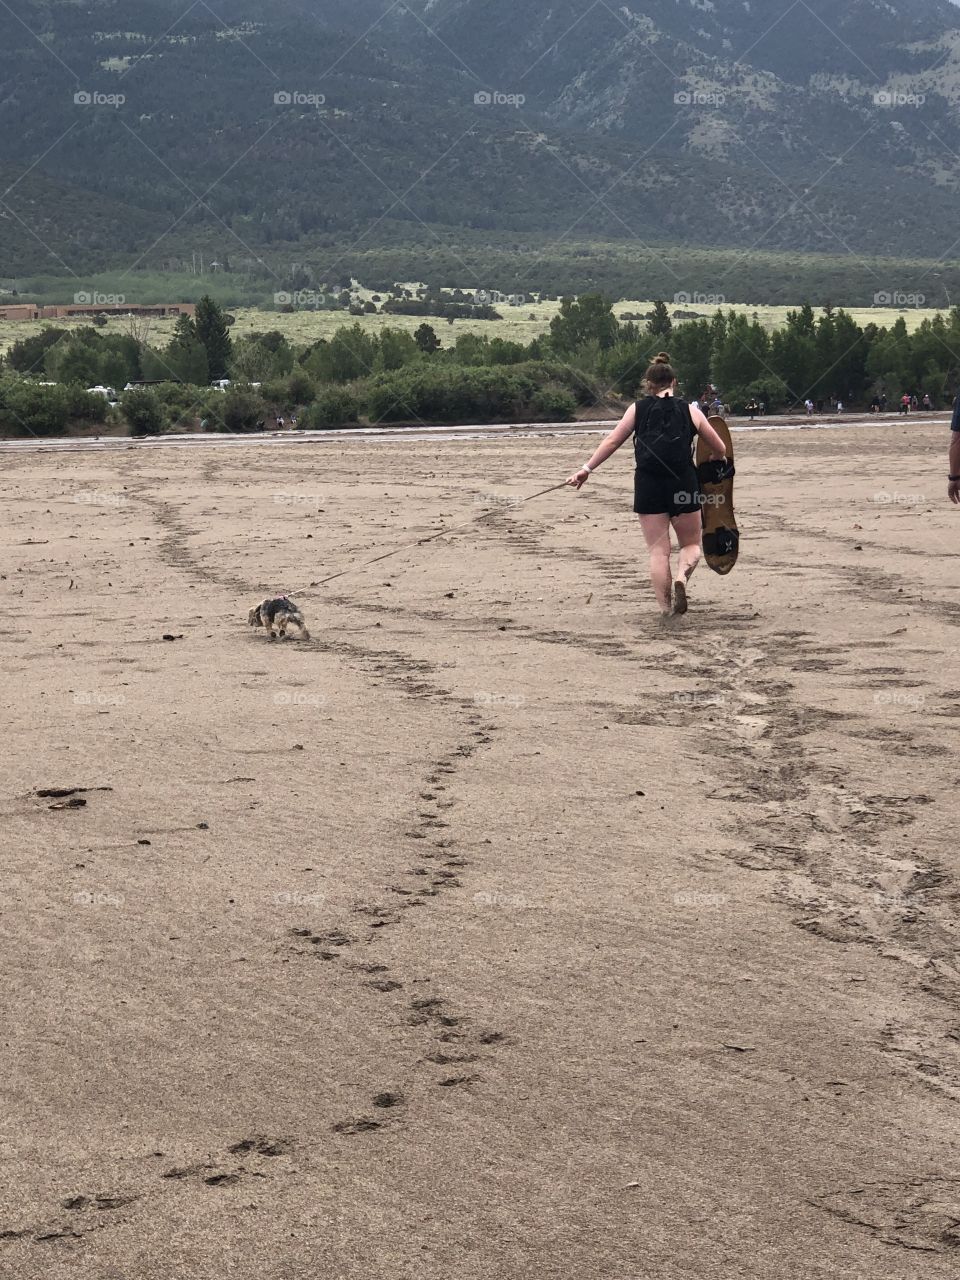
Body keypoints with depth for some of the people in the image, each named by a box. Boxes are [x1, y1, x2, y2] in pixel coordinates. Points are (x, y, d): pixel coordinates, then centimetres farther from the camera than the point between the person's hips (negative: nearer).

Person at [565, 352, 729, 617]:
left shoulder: (638, 409, 6)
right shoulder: (689, 411, 7)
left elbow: (612, 441, 3)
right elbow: (720, 449, 13)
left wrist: (587, 469, 9)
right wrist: (714, 461, 36)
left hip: (648, 486, 0)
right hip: (684, 485, 0)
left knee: (658, 551, 6)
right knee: (691, 544, 15)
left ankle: (665, 607, -2)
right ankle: (681, 576, -16)